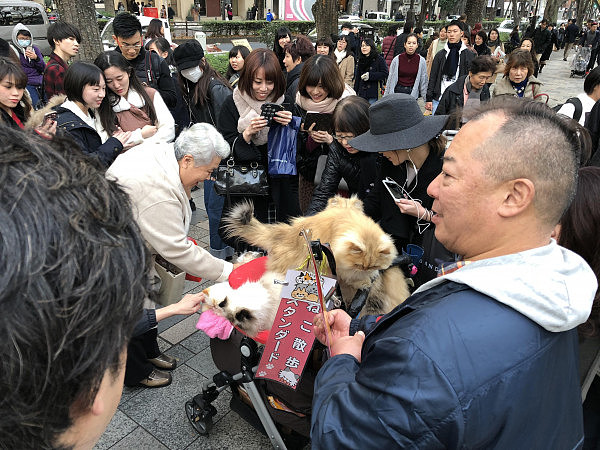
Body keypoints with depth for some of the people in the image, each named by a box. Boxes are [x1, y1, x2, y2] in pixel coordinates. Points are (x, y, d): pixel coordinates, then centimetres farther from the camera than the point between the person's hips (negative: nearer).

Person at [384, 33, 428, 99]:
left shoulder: (421, 61, 1)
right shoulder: (397, 59, 0)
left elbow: (423, 82, 6)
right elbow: (390, 80, 6)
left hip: (413, 93, 0)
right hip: (398, 92, 0)